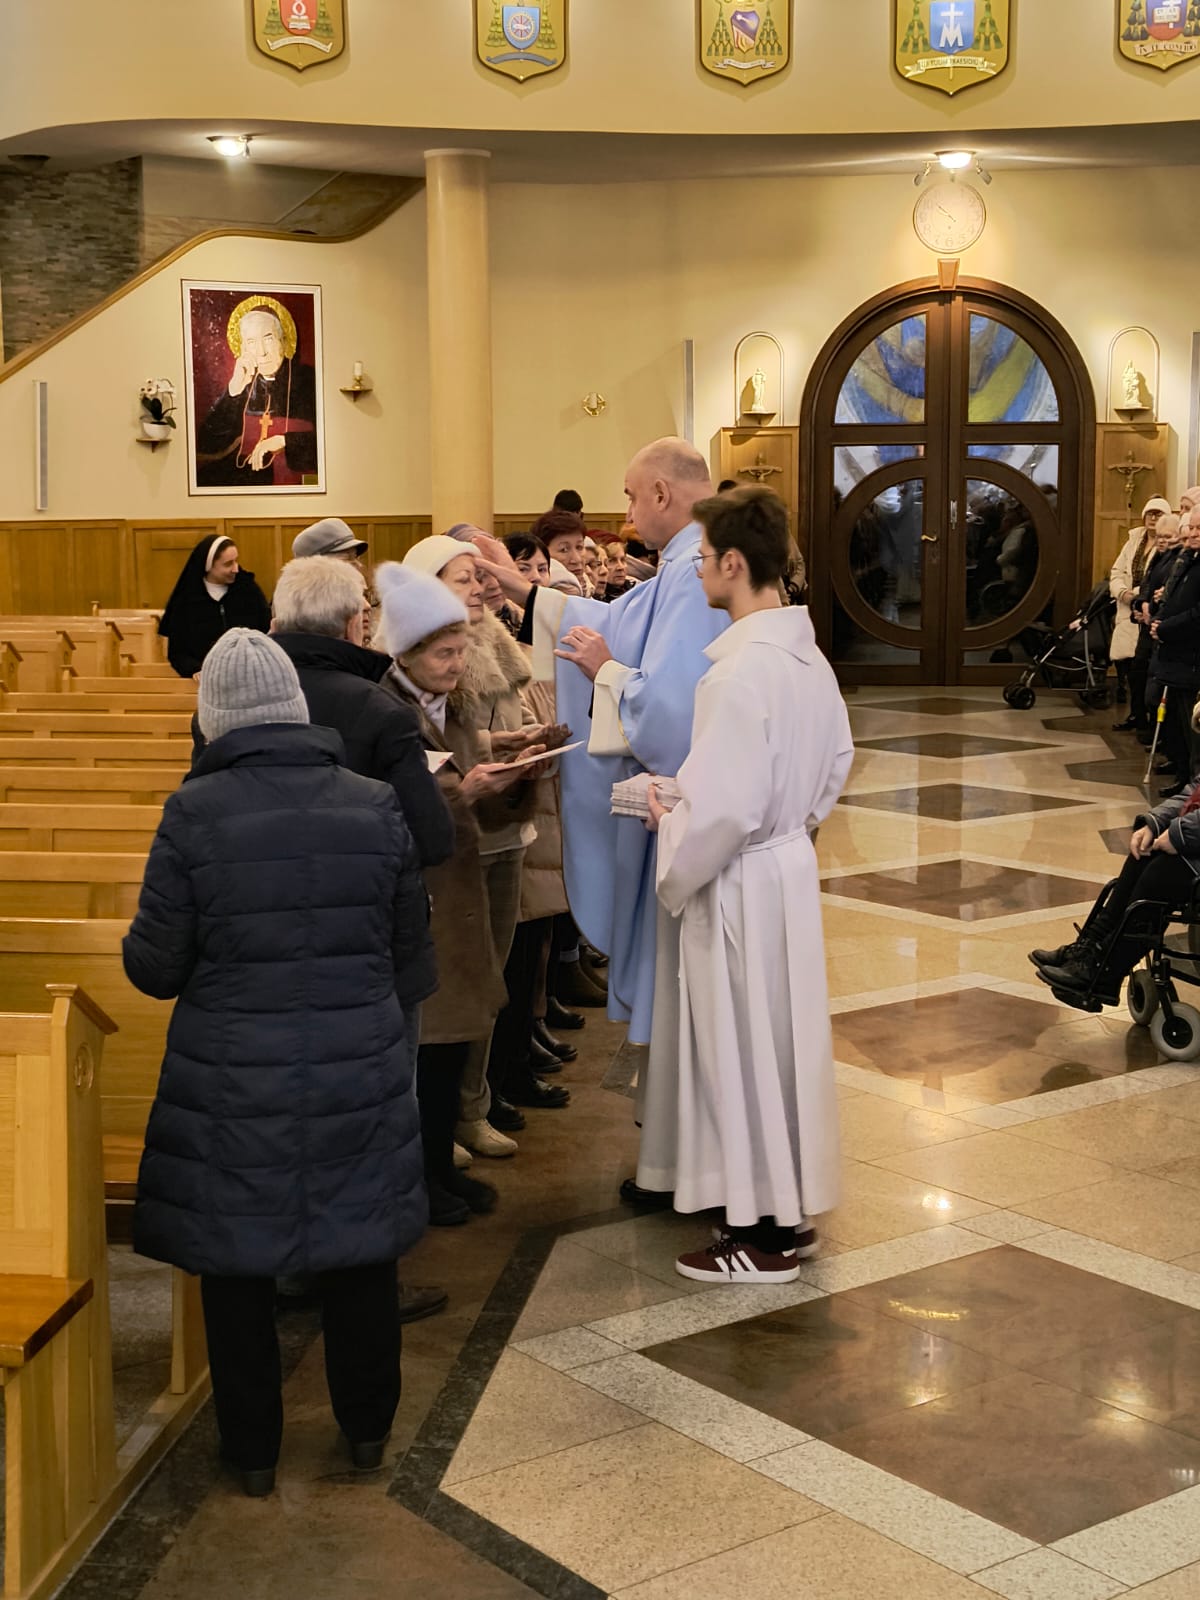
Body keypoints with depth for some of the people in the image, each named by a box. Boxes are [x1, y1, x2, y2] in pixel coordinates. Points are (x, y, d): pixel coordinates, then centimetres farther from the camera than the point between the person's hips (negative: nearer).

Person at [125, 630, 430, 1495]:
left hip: (232, 1081, -2)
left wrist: (137, 948, 15)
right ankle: (368, 1427, 34)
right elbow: (410, 954, 5)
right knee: (362, 1249, 19)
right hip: (361, 1069, 3)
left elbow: (155, 966, -8)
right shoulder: (375, 807, -4)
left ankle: (253, 1449, 26)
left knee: (236, 1259, 14)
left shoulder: (194, 814, -13)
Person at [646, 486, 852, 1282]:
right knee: (783, 1039, 17)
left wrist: (674, 862, -8)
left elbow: (723, 808, -24)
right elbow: (838, 762, 14)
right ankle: (793, 1209, 30)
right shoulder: (807, 655, 3)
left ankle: (765, 1235, 16)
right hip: (791, 866, 8)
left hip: (742, 884, -8)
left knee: (744, 1050, 4)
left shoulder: (739, 671, -24)